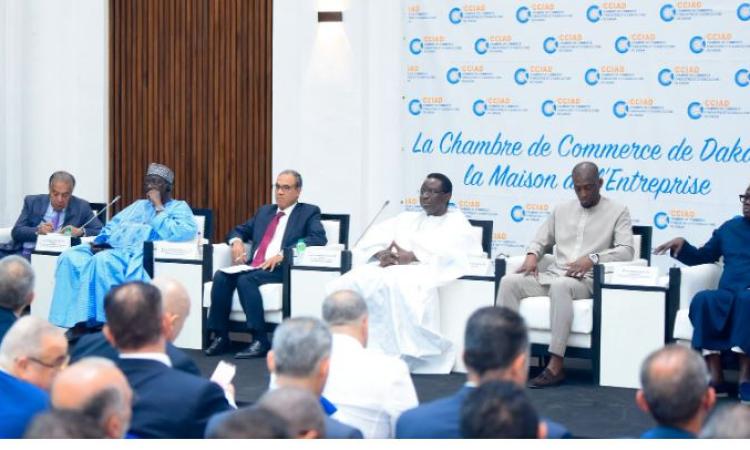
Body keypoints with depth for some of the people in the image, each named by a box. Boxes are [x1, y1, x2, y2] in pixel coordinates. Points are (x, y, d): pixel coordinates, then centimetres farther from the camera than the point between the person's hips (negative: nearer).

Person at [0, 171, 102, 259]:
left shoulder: (81, 207, 7)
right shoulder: (32, 202, 10)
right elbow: (16, 232, 4)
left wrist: (81, 231, -16)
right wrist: (37, 230, -16)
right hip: (23, 253, 4)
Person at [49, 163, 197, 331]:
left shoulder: (179, 208, 10)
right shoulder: (138, 205, 32)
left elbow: (181, 234, -10)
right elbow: (112, 226, 25)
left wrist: (158, 207, -4)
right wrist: (99, 241, 4)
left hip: (136, 254, -7)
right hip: (110, 248, 7)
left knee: (102, 261, -37)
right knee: (70, 257, -18)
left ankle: (98, 324, -32)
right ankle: (76, 322, -25)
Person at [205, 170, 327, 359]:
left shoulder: (309, 212, 8)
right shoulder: (265, 211, 27)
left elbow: (319, 238, -10)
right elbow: (239, 230, 30)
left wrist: (283, 254, -20)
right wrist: (236, 241, 3)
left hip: (281, 269, -6)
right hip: (253, 266, 6)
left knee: (246, 280, -33)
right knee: (221, 276, -22)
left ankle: (260, 341, -31)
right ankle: (220, 336, -18)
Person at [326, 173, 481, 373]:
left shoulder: (456, 221, 15)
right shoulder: (406, 218, 31)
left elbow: (451, 251, -7)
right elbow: (373, 237, 17)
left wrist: (411, 256, -15)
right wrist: (381, 254, -6)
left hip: (421, 271, -5)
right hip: (389, 267, 5)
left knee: (393, 285, -39)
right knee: (349, 284, -26)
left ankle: (398, 355, -35)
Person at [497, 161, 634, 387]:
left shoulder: (618, 212, 5)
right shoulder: (561, 210, 20)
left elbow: (626, 250, -7)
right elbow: (541, 240, 23)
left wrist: (593, 258, -22)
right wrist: (532, 255, -1)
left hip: (587, 280, -5)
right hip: (553, 275, 5)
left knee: (560, 286, -40)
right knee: (509, 281, -20)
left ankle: (556, 366, -39)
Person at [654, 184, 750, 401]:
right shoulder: (730, 227, 23)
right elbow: (702, 256, 28)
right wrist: (681, 245, 9)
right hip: (728, 296, 4)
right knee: (703, 299, -30)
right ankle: (715, 378, -35)